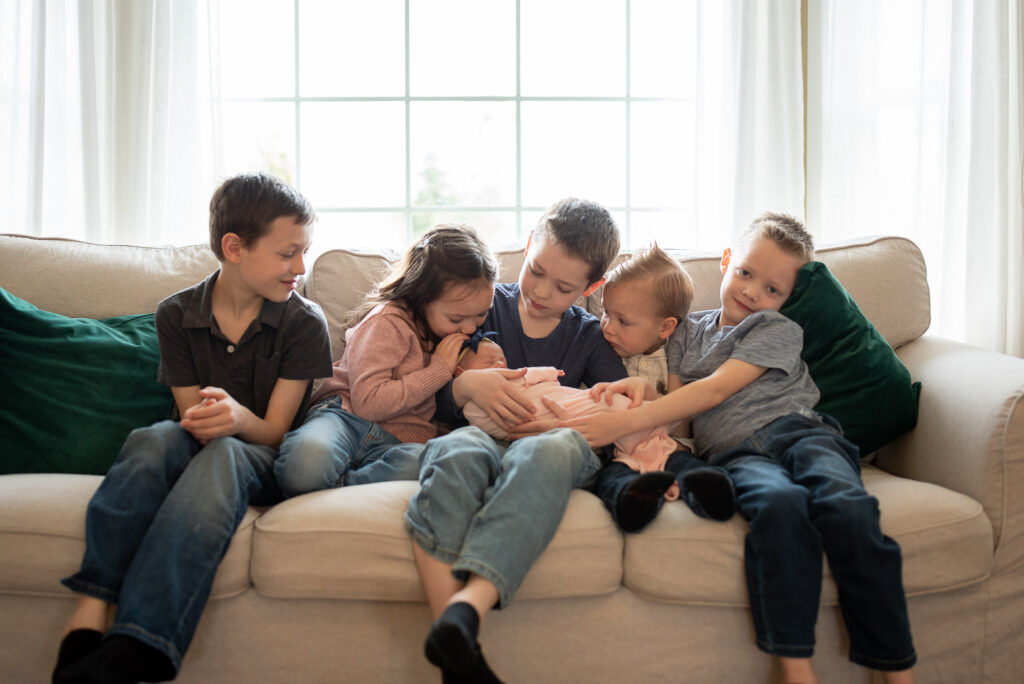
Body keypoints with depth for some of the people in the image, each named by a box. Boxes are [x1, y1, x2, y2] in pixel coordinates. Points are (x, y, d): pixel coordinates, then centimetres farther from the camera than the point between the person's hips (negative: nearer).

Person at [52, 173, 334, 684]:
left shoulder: (304, 323, -2)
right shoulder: (176, 315, 4)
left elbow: (275, 431, -4)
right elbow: (193, 421, 2)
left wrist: (239, 418, -28)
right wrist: (202, 419, -23)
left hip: (264, 464, -2)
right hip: (195, 453, 2)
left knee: (223, 454, -37)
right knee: (155, 437, -33)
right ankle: (90, 610, -44)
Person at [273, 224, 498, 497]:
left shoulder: (464, 331, 17)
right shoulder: (389, 322, -5)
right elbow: (368, 402, -16)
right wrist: (439, 369, -10)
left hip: (398, 441, 4)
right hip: (349, 417, -4)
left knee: (422, 463, -38)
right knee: (308, 456, -42)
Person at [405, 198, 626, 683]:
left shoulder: (589, 336, 21)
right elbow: (438, 405, 13)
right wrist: (467, 384, -11)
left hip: (544, 444, 0)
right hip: (484, 440, 0)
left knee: (556, 447, -39)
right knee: (459, 447, -40)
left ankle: (466, 607, -58)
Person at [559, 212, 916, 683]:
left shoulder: (780, 330, 12)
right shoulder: (687, 332, 28)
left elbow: (714, 391, -2)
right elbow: (673, 402, 22)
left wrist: (625, 423, -10)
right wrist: (640, 385, -3)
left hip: (797, 431, 0)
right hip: (735, 454, 1)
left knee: (845, 504, -34)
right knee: (780, 503, -36)